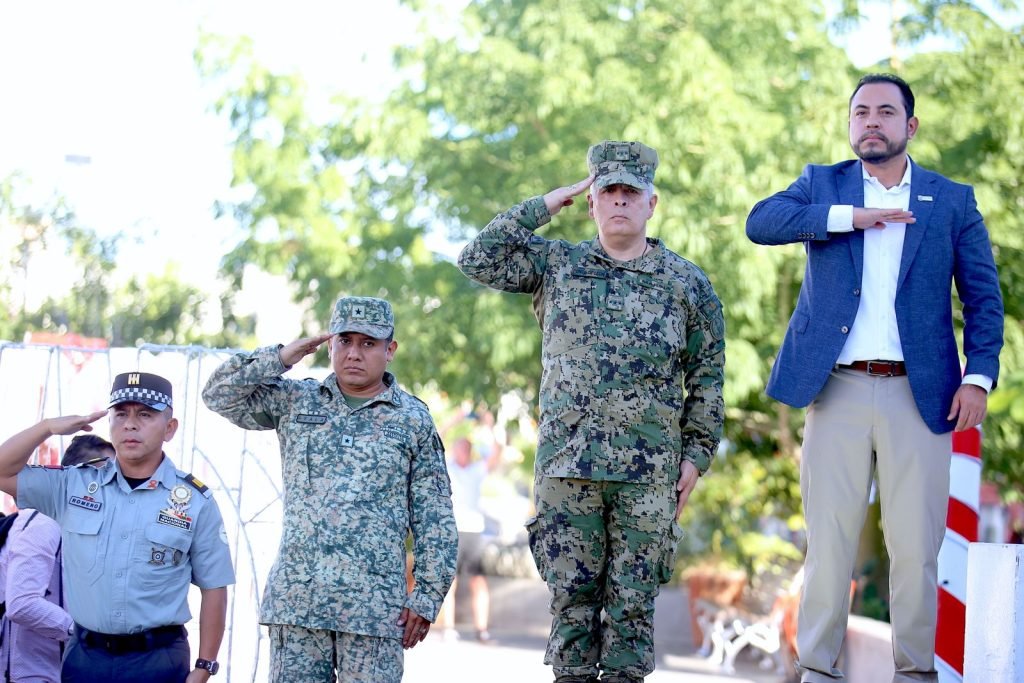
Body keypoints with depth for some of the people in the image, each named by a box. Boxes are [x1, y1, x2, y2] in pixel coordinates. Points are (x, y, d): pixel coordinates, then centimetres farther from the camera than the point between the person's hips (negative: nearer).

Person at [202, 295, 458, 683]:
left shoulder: (414, 421, 5)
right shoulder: (295, 402, 12)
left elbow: (434, 519, 5)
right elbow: (219, 394, 6)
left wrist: (427, 596, -2)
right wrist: (281, 357, -3)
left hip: (373, 606, -2)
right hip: (295, 598, 2)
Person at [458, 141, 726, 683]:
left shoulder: (687, 283, 7)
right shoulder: (555, 265, 10)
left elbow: (706, 377, 9)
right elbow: (478, 260, 1)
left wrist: (696, 454, 3)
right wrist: (545, 206, 3)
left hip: (649, 469, -1)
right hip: (566, 463, 1)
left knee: (633, 597, 1)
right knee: (572, 592, 2)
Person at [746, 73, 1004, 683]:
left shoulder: (953, 200, 11)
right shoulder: (822, 185, 12)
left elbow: (983, 296, 7)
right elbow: (761, 222, -7)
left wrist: (979, 376, -5)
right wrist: (851, 216, -14)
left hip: (920, 393, 0)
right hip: (838, 390, 0)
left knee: (916, 545, 0)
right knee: (829, 540, 2)